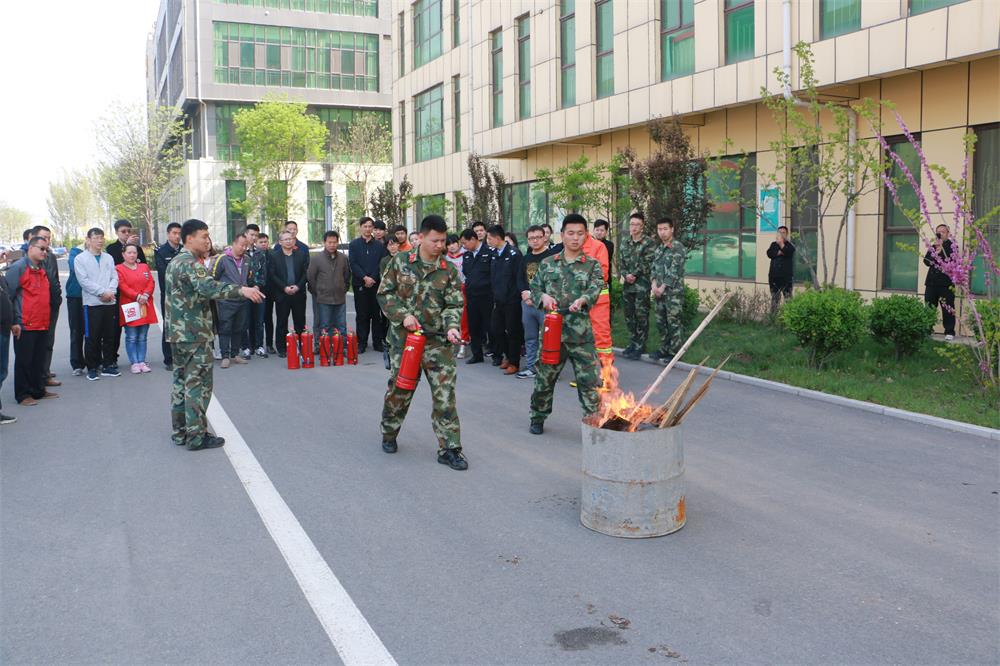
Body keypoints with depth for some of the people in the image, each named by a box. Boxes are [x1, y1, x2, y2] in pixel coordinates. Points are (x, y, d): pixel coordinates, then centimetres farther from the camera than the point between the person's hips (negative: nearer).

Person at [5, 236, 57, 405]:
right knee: (24, 360, 1)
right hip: (24, 326, -7)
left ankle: (39, 390, 23)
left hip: (42, 325, 7)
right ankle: (23, 394, 9)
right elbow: (7, 296, -12)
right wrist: (13, 322, -15)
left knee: (39, 359, 13)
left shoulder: (42, 268, 15)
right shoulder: (18, 267, -9)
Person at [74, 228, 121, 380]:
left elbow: (114, 277, 8)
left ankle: (108, 365, 17)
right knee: (92, 337, -2)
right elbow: (84, 280, -8)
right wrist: (102, 292, -14)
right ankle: (92, 368, 5)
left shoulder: (108, 258, 14)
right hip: (92, 303, -4)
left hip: (110, 302, 4)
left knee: (110, 336, 8)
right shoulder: (81, 259, 0)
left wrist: (111, 291, -11)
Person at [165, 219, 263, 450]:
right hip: (195, 334, -10)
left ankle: (179, 432, 20)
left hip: (177, 332, 10)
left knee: (181, 381, 14)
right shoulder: (190, 264, -17)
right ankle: (196, 436, -1)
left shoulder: (175, 262, 15)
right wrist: (241, 290, -46)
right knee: (198, 383, -4)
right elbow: (209, 287, -36)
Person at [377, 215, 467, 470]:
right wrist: (403, 315, -12)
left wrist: (452, 326, -18)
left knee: (445, 392, -5)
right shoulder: (400, 262, 0)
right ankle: (389, 434, 35)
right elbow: (385, 293, 2)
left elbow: (455, 304, 1)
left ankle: (449, 448, 1)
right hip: (404, 336, 0)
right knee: (399, 389, 10)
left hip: (438, 339, 1)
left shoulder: (448, 270, 2)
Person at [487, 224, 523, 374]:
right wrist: (494, 294, 8)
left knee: (513, 332, 1)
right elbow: (492, 276, 13)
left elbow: (519, 276, -14)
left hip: (511, 300, -7)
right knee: (497, 329, 11)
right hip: (498, 300, 7)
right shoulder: (494, 253, 9)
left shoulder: (513, 253, -13)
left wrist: (516, 296, -12)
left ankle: (514, 362, 11)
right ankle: (508, 356, 27)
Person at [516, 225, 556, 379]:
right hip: (527, 303, 7)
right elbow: (520, 279, 19)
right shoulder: (525, 258, 15)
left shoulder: (552, 255, -6)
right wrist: (525, 293, -2)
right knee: (530, 337, 13)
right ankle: (531, 366, 21)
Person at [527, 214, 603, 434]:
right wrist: (543, 296, -11)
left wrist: (583, 299, -33)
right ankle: (538, 418, 32)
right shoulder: (547, 263, 10)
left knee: (589, 380, -5)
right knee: (544, 377, 13)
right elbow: (535, 288, 12)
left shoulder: (593, 265, 4)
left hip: (581, 333, -2)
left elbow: (596, 287, -12)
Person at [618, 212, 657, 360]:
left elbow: (646, 264, -10)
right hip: (627, 285, 6)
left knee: (641, 316, -3)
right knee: (629, 316, 11)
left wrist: (634, 275, -13)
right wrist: (625, 275, -7)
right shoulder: (624, 242, 12)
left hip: (642, 285, -6)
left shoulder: (649, 243, -5)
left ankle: (640, 346, 3)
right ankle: (632, 343, 22)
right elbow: (621, 262, 10)